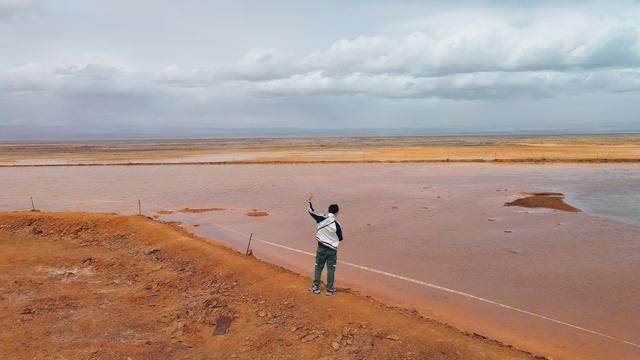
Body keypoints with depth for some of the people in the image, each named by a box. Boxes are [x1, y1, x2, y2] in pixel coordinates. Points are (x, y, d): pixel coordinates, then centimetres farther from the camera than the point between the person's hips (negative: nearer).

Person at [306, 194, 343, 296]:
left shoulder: (321, 219, -9)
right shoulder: (337, 224, -13)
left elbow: (311, 211, 4)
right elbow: (340, 238, -3)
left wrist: (309, 201, 19)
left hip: (321, 248, 2)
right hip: (332, 249, -2)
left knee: (318, 267, 14)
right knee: (331, 269, 6)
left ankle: (316, 287, 19)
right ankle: (329, 289, 11)